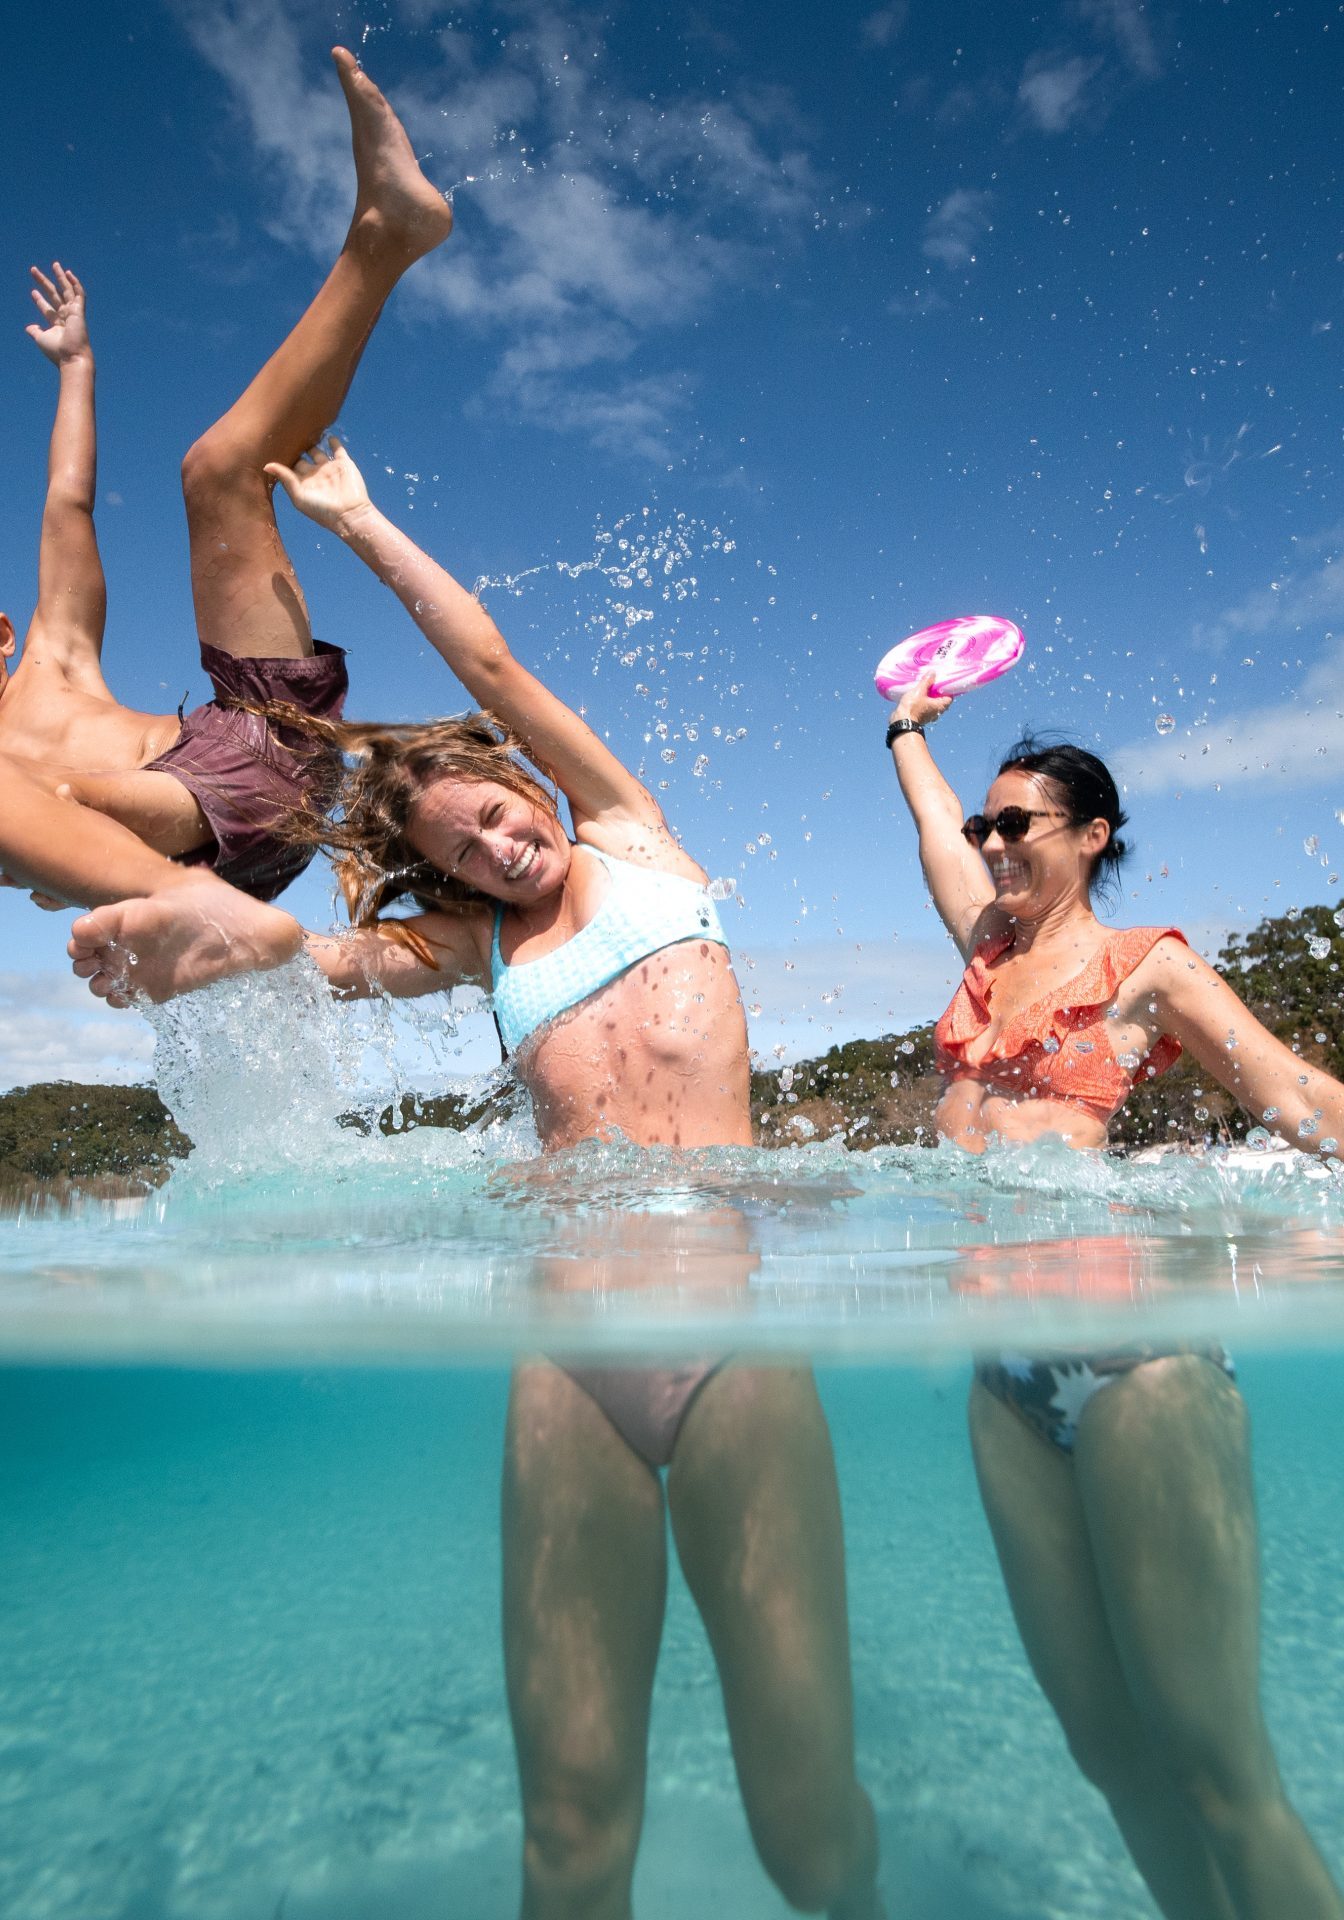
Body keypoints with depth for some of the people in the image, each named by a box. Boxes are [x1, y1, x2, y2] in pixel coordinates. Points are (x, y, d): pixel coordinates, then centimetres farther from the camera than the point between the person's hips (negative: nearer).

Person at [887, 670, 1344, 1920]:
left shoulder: (1149, 963, 3)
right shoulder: (989, 943, 18)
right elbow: (932, 817, 33)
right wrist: (908, 722, 47)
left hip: (1126, 1344, -5)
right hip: (1008, 1362, 6)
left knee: (1210, 1755, -4)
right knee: (1106, 1740, 9)